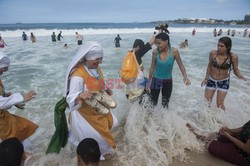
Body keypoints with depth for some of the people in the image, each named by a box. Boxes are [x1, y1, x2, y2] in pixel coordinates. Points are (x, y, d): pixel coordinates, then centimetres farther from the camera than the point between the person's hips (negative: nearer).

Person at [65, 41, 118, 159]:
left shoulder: (96, 68, -5)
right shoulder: (78, 75, -31)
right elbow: (71, 98, -31)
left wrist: (106, 91, -6)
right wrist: (80, 96, -52)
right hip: (85, 113, -8)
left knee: (112, 123, 24)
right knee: (95, 137, 7)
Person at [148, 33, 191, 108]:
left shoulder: (174, 51, -16)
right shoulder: (155, 52, -13)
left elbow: (180, 65, -5)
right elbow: (152, 67, -2)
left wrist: (185, 76, -20)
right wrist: (148, 82, 2)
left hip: (168, 81, 0)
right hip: (156, 80, 0)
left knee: (165, 104, 14)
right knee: (153, 103, 5)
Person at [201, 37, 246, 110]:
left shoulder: (233, 57, -19)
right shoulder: (213, 53, -15)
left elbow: (236, 70, -5)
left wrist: (240, 76, -28)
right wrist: (206, 78, 1)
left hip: (224, 82, -2)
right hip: (211, 80, 2)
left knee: (220, 104, 5)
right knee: (207, 101, 12)